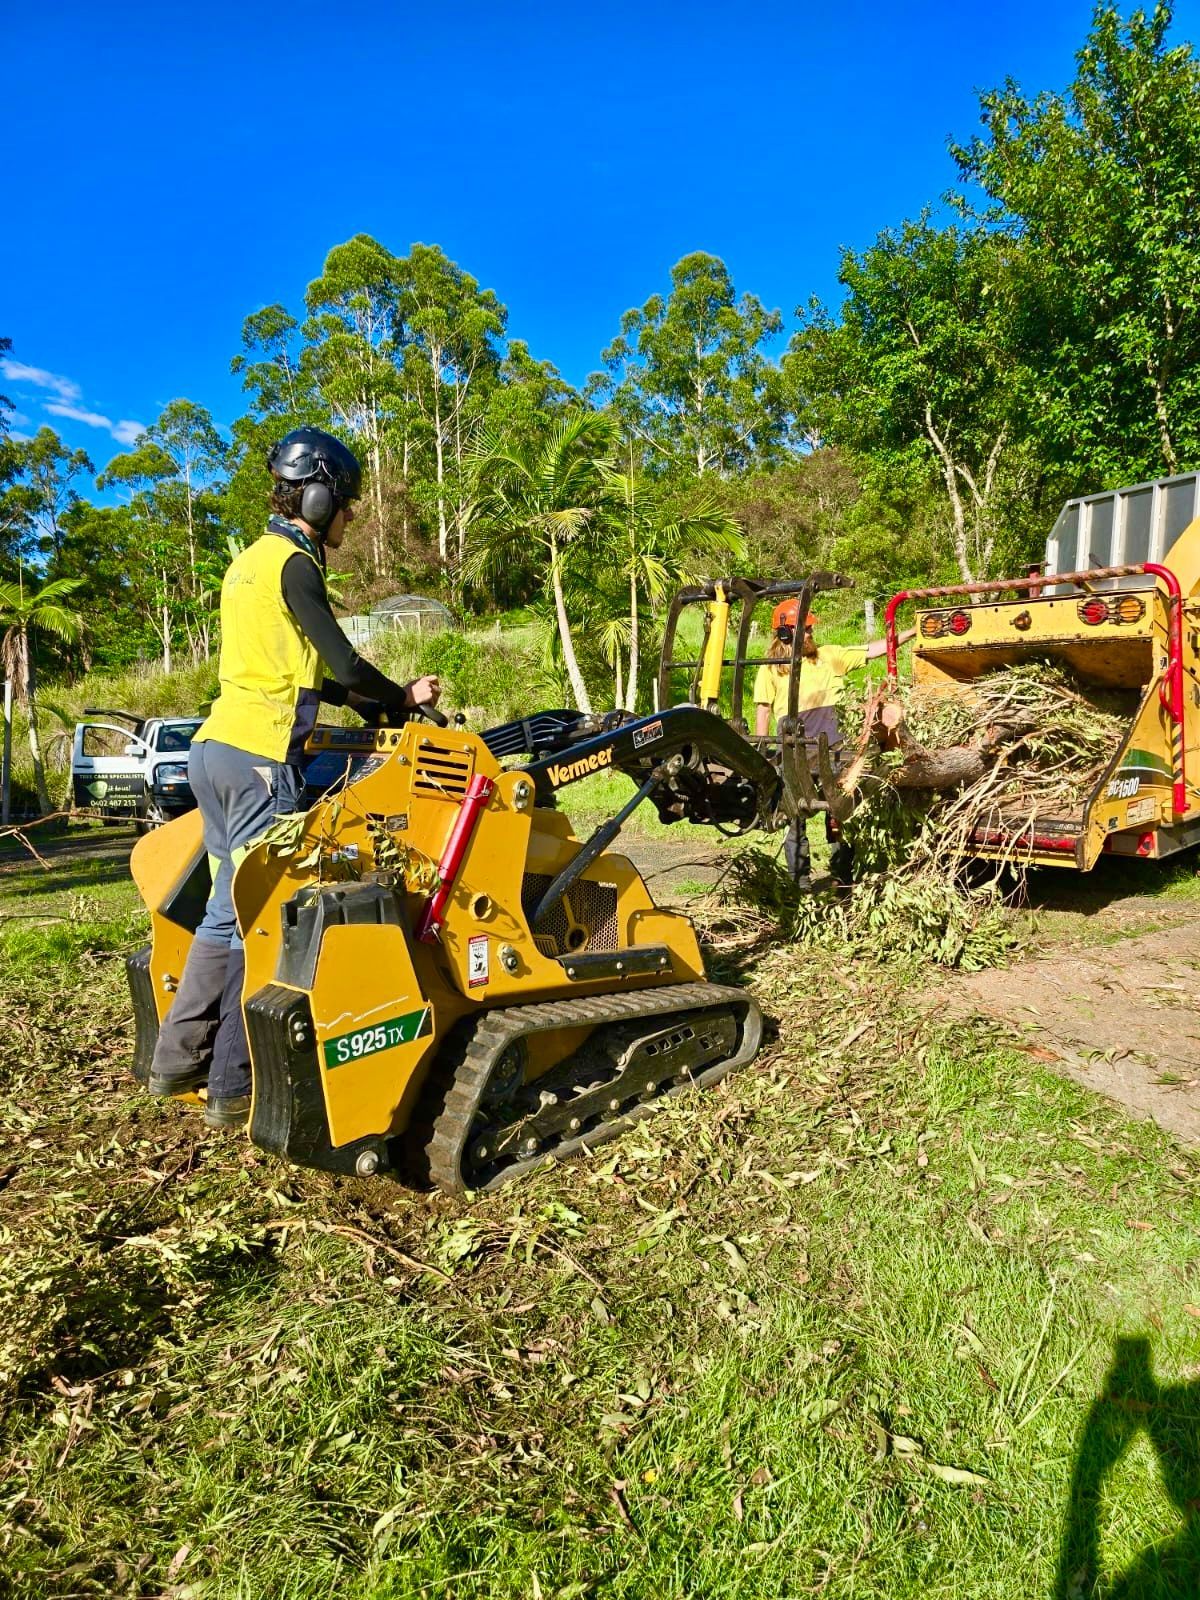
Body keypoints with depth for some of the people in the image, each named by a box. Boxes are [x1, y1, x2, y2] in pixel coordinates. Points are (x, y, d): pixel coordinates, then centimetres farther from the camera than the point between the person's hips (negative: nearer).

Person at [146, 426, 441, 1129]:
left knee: (230, 909, 14)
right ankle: (234, 1089, 2)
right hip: (259, 757, -9)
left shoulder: (251, 561, 22)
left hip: (214, 749, 9)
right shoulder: (293, 562, -7)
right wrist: (404, 699, 7)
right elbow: (344, 663, -11)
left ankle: (178, 1060, 21)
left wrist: (377, 699, 19)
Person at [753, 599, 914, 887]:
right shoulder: (769, 669, 2)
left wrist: (912, 632, 3)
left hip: (832, 752, 3)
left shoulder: (827, 656, 9)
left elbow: (872, 651, 9)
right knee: (796, 822, 3)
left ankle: (843, 880, 20)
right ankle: (801, 885, 13)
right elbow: (763, 712, 1)